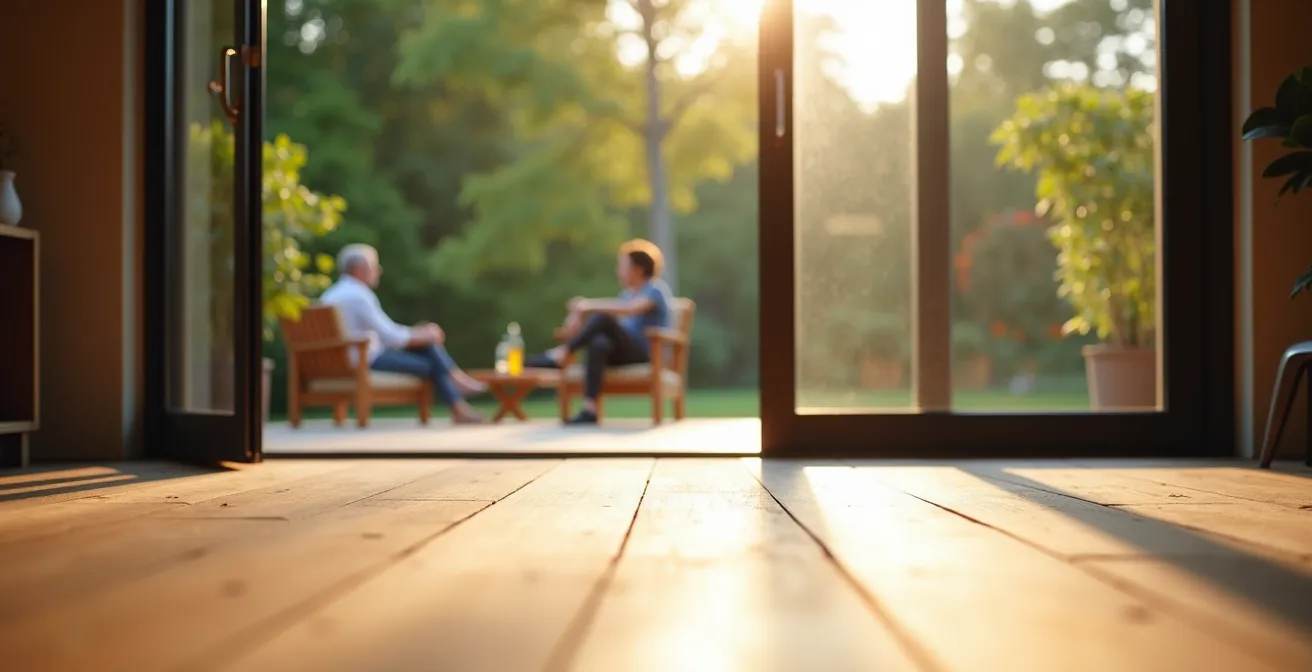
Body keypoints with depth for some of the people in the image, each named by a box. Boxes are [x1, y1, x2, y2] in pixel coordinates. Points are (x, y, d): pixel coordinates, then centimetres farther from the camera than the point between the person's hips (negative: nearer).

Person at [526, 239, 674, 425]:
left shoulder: (656, 289, -5)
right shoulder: (628, 293, 22)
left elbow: (631, 309, -24)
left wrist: (591, 305, -25)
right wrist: (580, 311, -9)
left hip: (647, 354, -7)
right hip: (625, 353, 7)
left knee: (604, 318, -30)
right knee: (599, 344, -32)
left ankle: (560, 353, -26)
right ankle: (589, 410, -42)